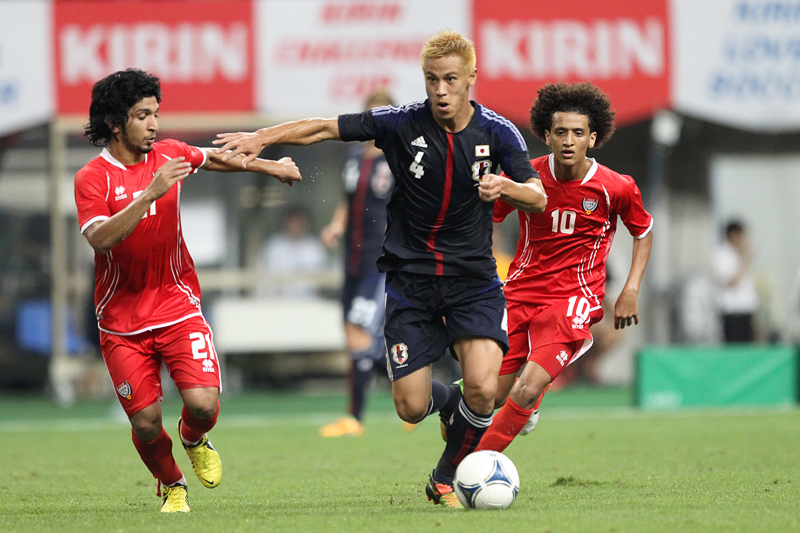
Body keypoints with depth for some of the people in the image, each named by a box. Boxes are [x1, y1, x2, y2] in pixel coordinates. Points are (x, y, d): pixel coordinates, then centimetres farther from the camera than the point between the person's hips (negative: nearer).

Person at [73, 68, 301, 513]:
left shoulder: (168, 155, 3)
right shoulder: (92, 178, -12)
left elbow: (216, 159, 24)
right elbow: (101, 239, -28)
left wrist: (270, 167, 21)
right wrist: (150, 193, -34)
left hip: (177, 305, 3)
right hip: (122, 321, -2)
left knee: (203, 403, -16)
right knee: (145, 421, -3)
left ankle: (194, 440, 20)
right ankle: (172, 487, 26)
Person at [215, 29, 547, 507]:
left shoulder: (497, 132, -5)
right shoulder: (402, 123, -7)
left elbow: (538, 198, -8)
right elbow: (325, 128, -4)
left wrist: (506, 187, -29)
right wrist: (262, 137, -15)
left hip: (473, 279, 0)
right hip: (411, 279, 0)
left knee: (483, 389, -20)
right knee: (412, 407, -4)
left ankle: (447, 479, 6)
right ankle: (452, 403, 35)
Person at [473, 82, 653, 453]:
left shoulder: (615, 188, -8)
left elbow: (644, 231, 12)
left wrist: (630, 291, 2)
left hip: (573, 300, -2)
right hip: (520, 293, 2)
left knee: (526, 392, -20)